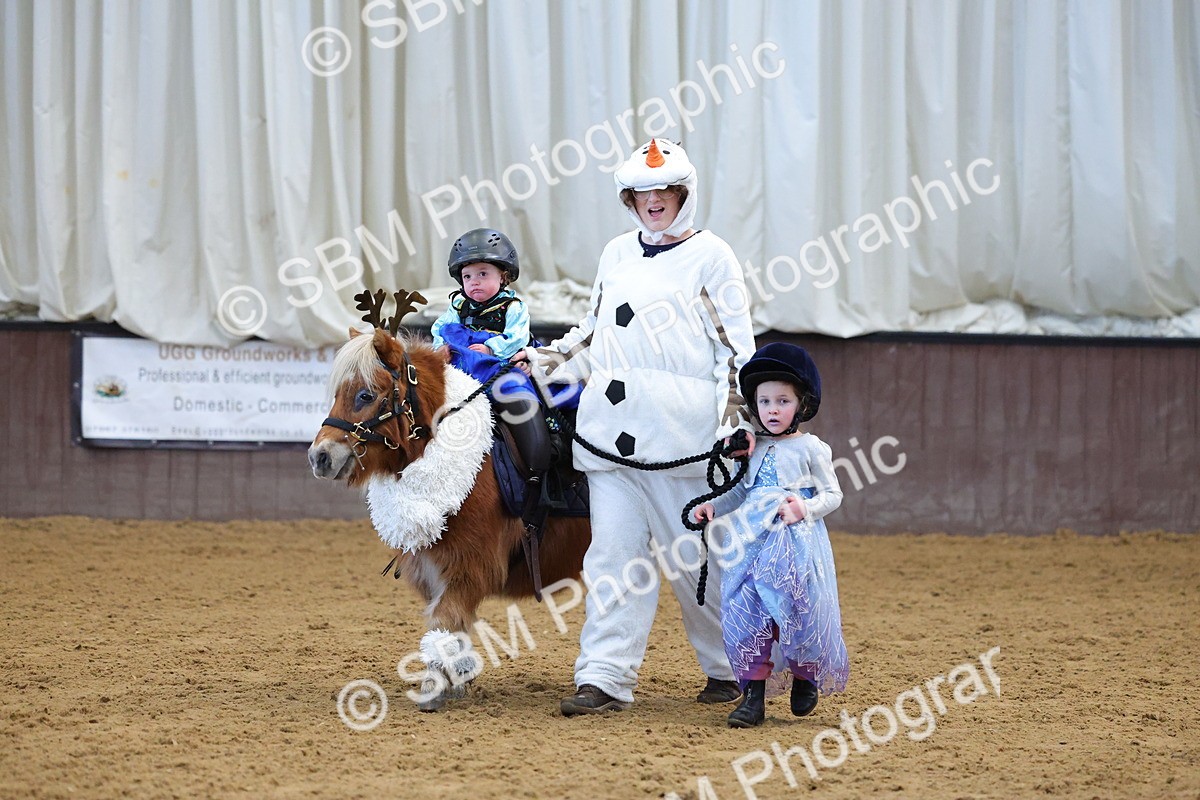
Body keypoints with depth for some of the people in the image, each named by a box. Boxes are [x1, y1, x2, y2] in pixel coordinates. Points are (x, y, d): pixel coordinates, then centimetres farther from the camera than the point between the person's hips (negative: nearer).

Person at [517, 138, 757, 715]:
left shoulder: (711, 256, 1)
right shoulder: (617, 254, 16)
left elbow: (736, 349, -1)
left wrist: (736, 426, -9)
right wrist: (543, 360, 11)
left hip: (682, 430, -4)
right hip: (611, 427, 4)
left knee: (695, 555, 4)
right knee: (615, 553, 0)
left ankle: (731, 667, 20)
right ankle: (605, 678, -1)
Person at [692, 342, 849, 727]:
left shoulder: (810, 448, 0)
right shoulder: (757, 448, 14)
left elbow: (833, 494, 1)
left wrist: (806, 508, -16)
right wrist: (713, 507, 8)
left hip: (797, 545, -4)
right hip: (754, 544, 4)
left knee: (797, 609, -3)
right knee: (745, 613, -4)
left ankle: (806, 678, 24)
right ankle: (753, 695, 0)